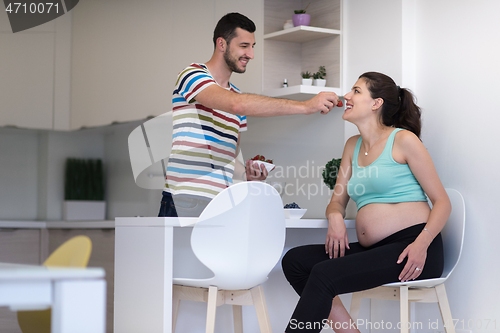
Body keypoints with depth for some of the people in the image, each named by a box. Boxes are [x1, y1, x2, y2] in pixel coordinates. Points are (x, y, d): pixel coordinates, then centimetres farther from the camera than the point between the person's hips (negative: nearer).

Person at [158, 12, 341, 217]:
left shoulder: (236, 93, 20)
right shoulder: (192, 75, -4)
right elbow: (236, 104, -23)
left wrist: (249, 174, 2)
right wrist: (305, 106, -24)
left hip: (220, 205, 7)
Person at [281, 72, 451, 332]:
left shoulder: (403, 140, -1)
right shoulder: (353, 146, 20)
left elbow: (442, 201, -3)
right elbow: (337, 201, 20)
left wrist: (421, 244, -20)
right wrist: (335, 217, -6)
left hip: (411, 246, -7)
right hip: (373, 251, 8)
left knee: (323, 275, -26)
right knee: (294, 261, -9)